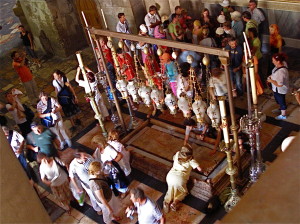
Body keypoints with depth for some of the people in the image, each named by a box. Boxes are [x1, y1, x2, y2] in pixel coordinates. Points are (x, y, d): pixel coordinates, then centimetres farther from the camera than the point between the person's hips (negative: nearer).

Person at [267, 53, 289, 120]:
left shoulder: (281, 72, -40)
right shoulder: (282, 64, -11)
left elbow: (279, 84, -36)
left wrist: (271, 80, -25)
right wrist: (272, 76, -2)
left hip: (280, 90, -9)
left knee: (281, 101, 15)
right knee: (278, 99, 32)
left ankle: (283, 115, 39)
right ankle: (280, 108, 59)